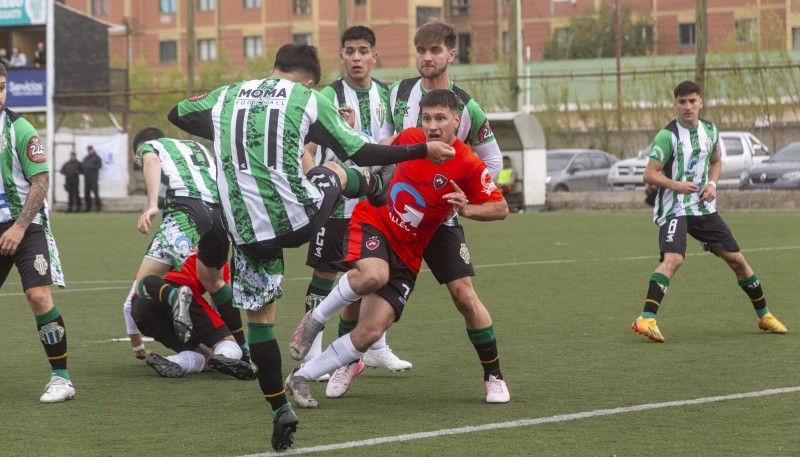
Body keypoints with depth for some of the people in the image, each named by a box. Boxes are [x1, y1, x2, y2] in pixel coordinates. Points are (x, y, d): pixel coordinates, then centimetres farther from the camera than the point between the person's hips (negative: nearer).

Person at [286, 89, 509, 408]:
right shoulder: (410, 138, -2)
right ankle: (315, 319, -12)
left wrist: (468, 209, -25)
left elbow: (501, 208, -9)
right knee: (373, 274, -38)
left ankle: (301, 378, 4)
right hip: (372, 222, 0)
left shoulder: (468, 166, -12)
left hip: (405, 256, 0)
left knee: (371, 332, -11)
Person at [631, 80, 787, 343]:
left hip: (704, 208, 6)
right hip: (674, 210, -6)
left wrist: (712, 184, 3)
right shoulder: (668, 136, -13)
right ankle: (646, 319, -34)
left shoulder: (709, 130, 6)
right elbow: (649, 175, -14)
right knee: (673, 259, -29)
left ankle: (764, 315, 27)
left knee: (736, 259, 10)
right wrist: (676, 184, -29)